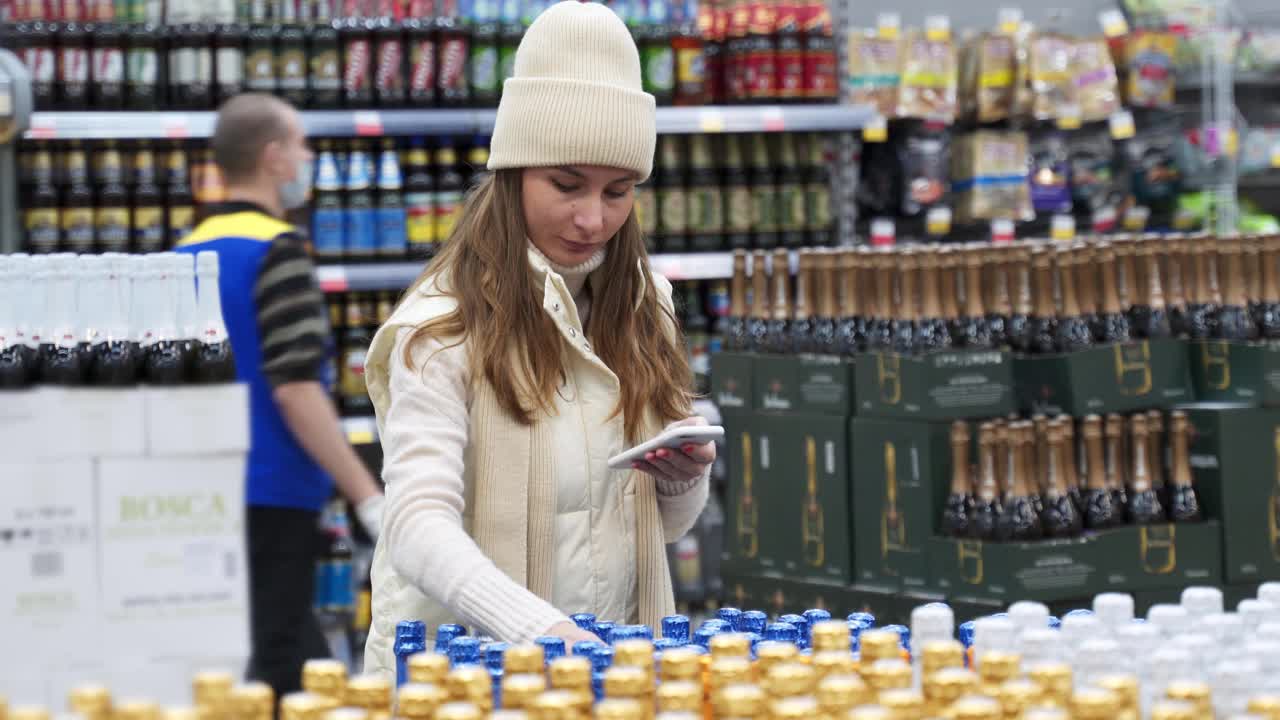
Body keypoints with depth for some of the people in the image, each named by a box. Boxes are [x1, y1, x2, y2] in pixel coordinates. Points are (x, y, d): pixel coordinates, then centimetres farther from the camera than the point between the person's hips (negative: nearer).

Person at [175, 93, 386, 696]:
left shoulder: (188, 252, 12)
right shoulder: (277, 249, -13)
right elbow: (296, 390, -21)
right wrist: (368, 498, -20)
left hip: (210, 492, 8)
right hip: (271, 495, -8)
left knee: (308, 660, 17)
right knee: (277, 669, -3)